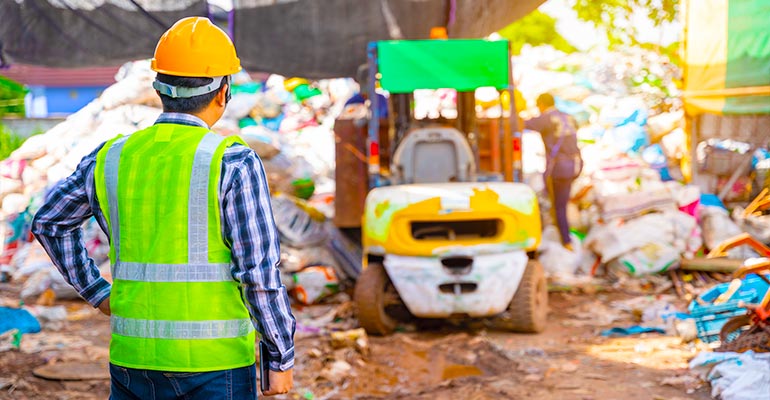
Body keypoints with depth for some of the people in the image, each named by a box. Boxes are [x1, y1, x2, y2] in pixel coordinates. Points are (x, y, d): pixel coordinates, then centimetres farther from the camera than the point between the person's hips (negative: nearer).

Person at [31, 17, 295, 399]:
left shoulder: (112, 157, 4)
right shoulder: (233, 163, -11)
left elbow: (48, 222, 20)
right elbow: (259, 273, -14)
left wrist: (96, 293, 24)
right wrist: (282, 359, -4)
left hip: (134, 354, 5)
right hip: (214, 361, -4)